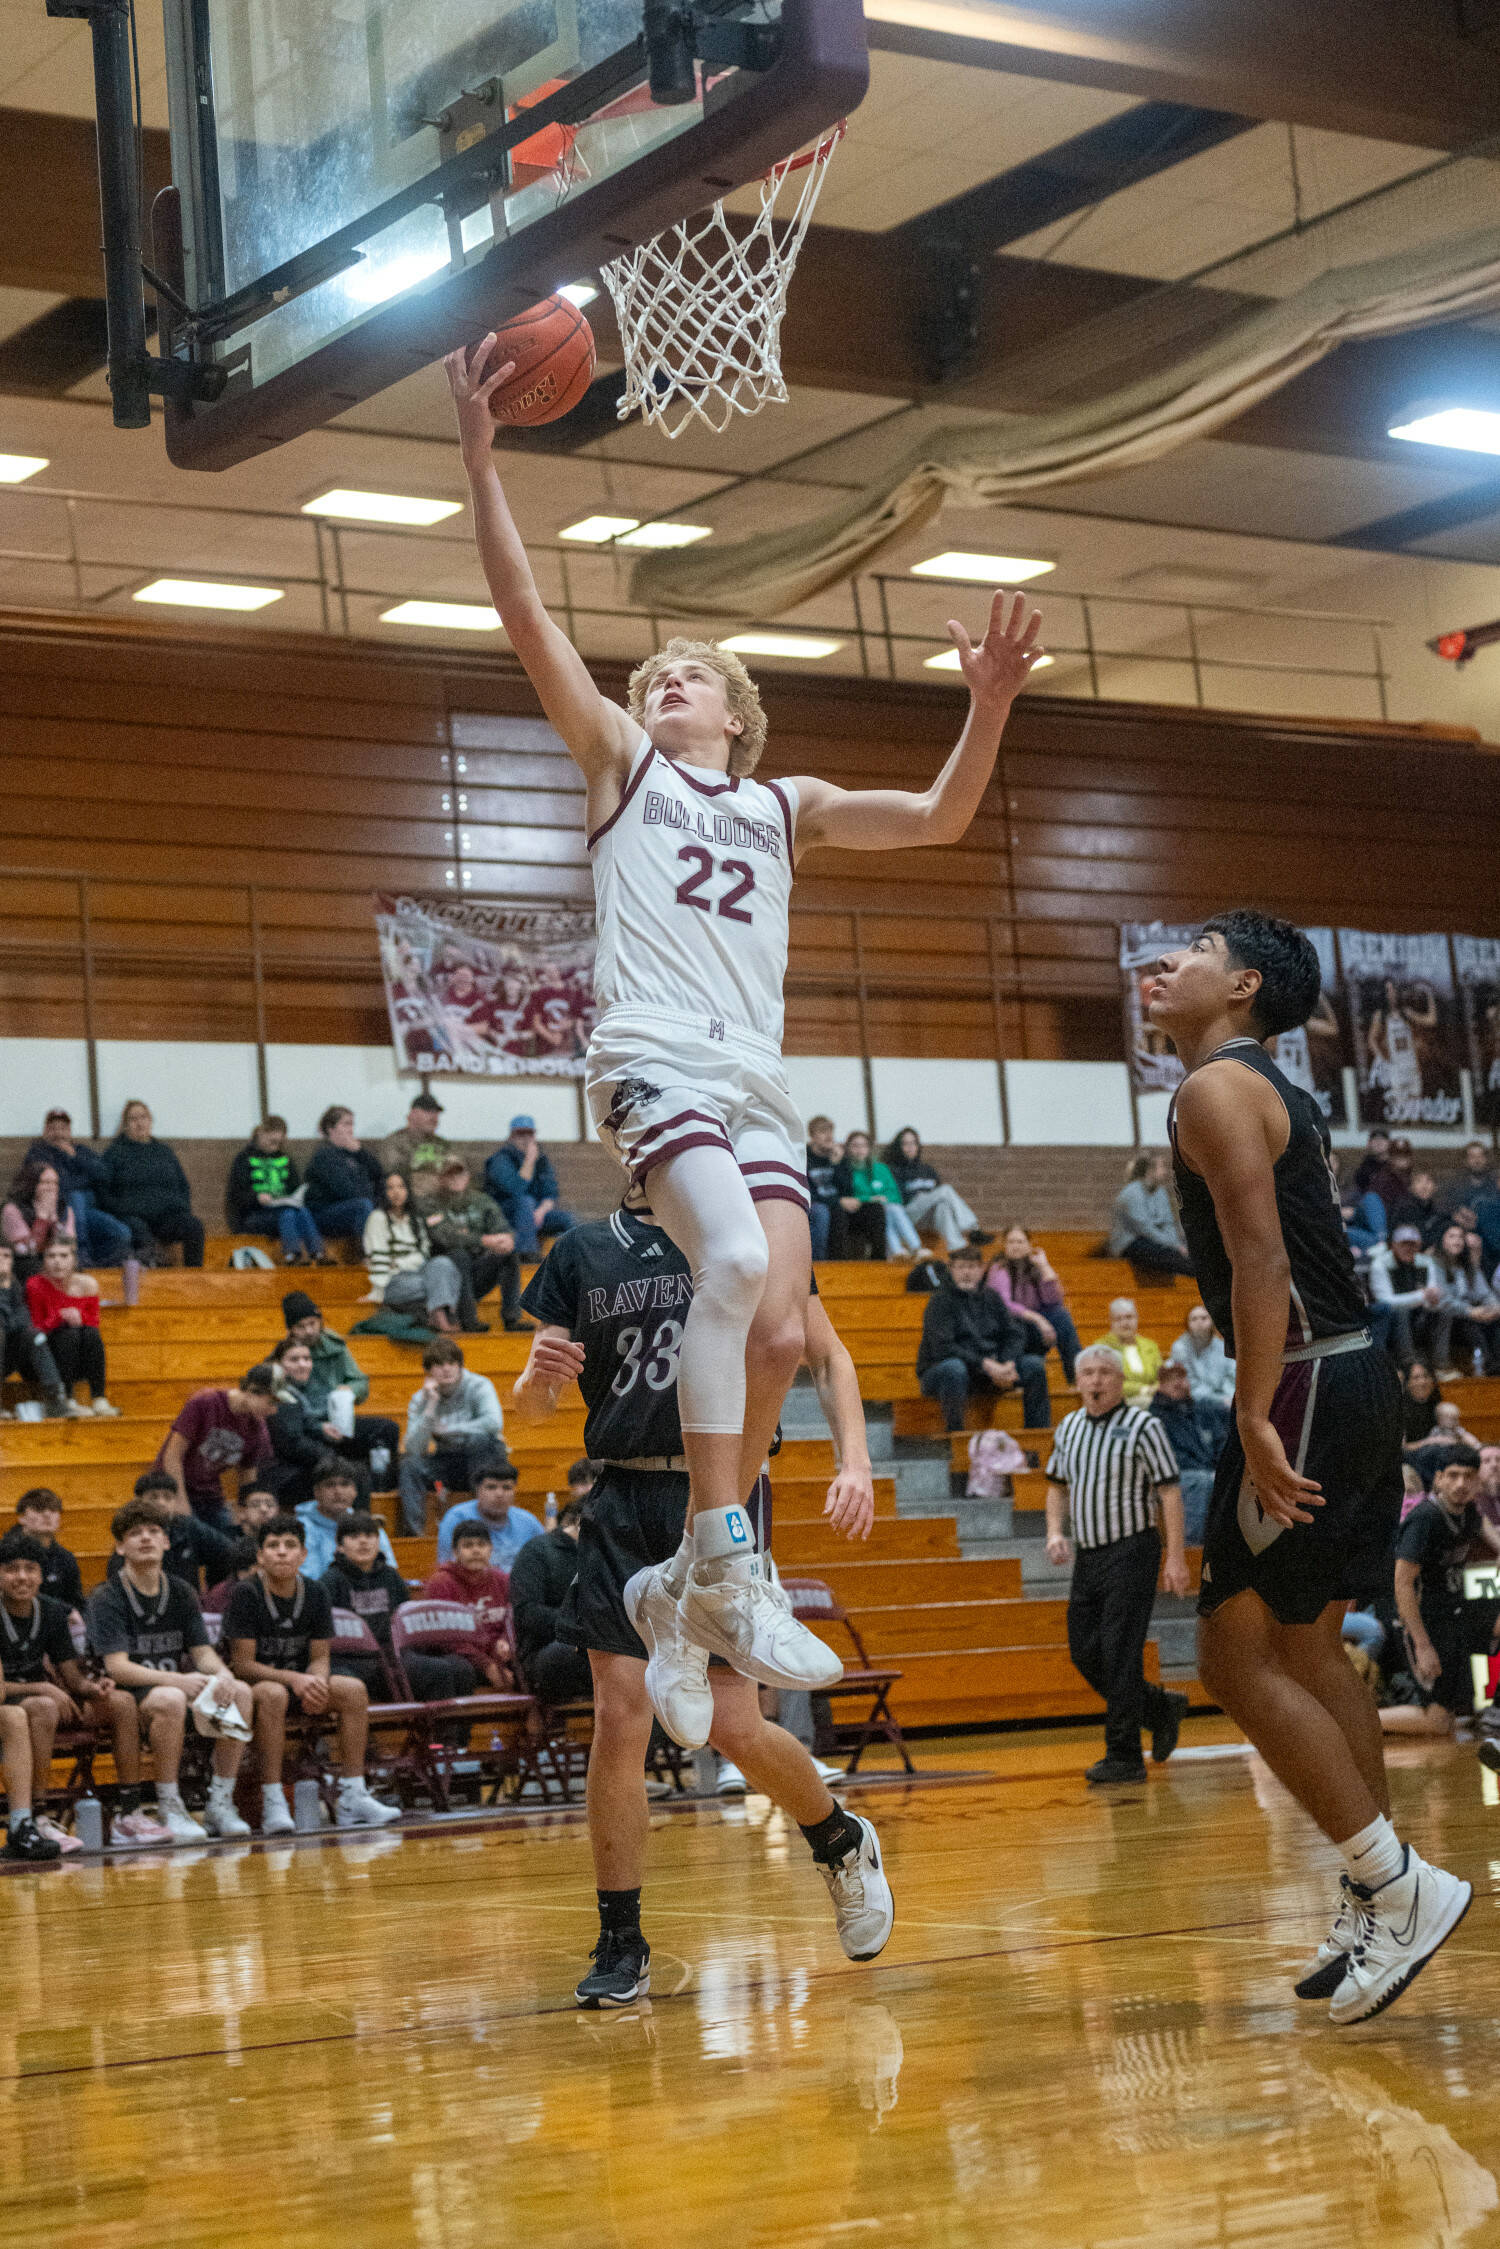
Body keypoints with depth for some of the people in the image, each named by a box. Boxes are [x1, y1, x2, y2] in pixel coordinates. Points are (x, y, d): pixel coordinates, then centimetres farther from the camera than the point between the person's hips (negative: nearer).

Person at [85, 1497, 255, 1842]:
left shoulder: (182, 1593, 11)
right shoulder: (107, 1598, -7)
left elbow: (203, 1651, 8)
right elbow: (117, 1667, -17)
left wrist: (221, 1675, -17)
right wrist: (178, 1680, -31)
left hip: (173, 1686, 5)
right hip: (127, 1697, -5)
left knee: (239, 1693, -20)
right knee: (170, 1700, -37)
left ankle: (220, 1804, -13)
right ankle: (169, 1810, -26)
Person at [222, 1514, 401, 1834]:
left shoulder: (315, 1594, 0)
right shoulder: (246, 1595, -15)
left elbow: (320, 1657, 3)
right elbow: (242, 1664, -17)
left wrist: (316, 1682, -22)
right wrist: (294, 1680, -30)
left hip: (300, 1679, 5)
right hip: (250, 1685, -5)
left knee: (354, 1689, -18)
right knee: (273, 1694, -38)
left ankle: (351, 1797, -15)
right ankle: (272, 1804, -37)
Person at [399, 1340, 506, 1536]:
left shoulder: (479, 1386, -12)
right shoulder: (420, 1399, -4)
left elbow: (495, 1422, -32)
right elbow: (415, 1448, -17)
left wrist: (445, 1430, -23)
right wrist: (430, 1406, -24)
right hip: (445, 1465, 3)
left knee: (482, 1438, -35)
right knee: (410, 1464, -26)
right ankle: (413, 1533, -25)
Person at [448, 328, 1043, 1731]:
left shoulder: (787, 806, 26)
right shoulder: (621, 761, 16)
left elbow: (937, 819, 18)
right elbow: (526, 618, 6)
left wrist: (989, 710, 1)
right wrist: (479, 460, -3)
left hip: (758, 1079, 5)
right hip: (653, 1056, -5)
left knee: (777, 1335, -6)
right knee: (735, 1262, -28)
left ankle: (694, 1571, 10)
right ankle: (723, 1573, -28)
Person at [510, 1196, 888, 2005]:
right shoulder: (581, 1253, 10)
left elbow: (827, 1358, 7)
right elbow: (532, 1406, 10)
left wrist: (855, 1464, -7)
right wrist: (539, 1376, -15)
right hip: (622, 1504, 3)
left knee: (734, 1727, -7)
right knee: (619, 1720, -5)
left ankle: (844, 1845, 23)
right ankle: (621, 1946, 6)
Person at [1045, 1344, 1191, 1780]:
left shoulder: (1143, 1428, -9)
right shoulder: (1069, 1427, 10)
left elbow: (1169, 1491, -11)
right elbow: (1058, 1485, 22)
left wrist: (1176, 1556, -16)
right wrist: (1055, 1532, 5)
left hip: (1131, 1552, -7)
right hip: (1087, 1553, 7)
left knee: (1120, 1654, -9)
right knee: (1084, 1652, 8)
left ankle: (1124, 1756, -4)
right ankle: (1161, 1709, 28)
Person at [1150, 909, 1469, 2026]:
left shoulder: (1217, 1088, -10)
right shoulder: (1280, 1093, 20)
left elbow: (1261, 1259, -20)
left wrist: (1257, 1419, -24)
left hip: (1306, 1385, -10)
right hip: (1360, 1378, 10)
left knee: (1240, 1657, -6)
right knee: (1307, 1648, 17)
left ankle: (1400, 1885, -6)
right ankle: (1377, 1903, 20)